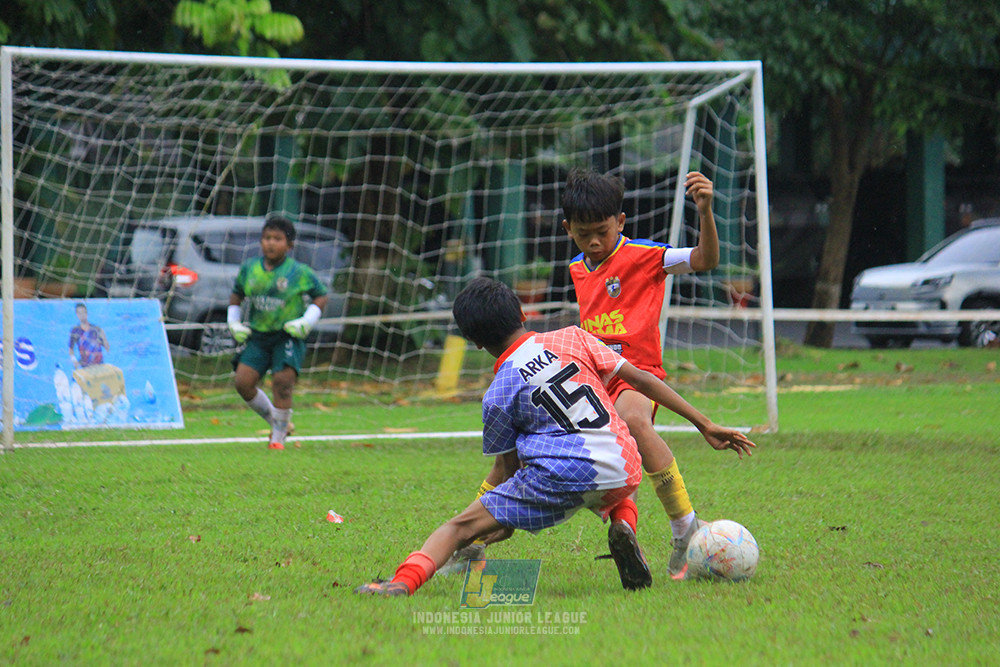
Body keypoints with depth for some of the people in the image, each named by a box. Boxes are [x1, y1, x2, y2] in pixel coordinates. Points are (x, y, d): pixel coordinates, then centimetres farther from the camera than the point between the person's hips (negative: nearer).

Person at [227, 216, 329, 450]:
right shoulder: (249, 268, 5)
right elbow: (236, 295, 21)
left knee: (282, 381, -17)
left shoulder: (299, 272, -5)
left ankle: (278, 436, 0)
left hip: (288, 337, -4)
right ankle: (273, 419, 14)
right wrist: (234, 323, 10)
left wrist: (306, 321, -9)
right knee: (242, 381, -10)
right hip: (257, 336, 4)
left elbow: (321, 296, 4)